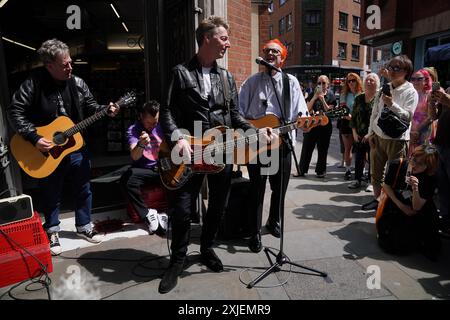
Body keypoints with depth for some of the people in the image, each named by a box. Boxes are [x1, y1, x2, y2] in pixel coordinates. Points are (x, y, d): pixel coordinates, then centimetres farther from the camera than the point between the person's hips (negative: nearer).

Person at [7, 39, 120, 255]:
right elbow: (15, 112, -15)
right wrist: (34, 138, -22)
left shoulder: (77, 83, -2)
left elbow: (90, 107, 7)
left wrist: (105, 111, -13)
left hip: (77, 148, 4)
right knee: (51, 195, 12)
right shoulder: (33, 84, -15)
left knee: (83, 190, 14)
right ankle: (51, 231, 31)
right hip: (47, 151, -4)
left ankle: (84, 226, 33)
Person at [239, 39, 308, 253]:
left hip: (282, 141, 2)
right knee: (257, 188, 0)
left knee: (280, 187, 13)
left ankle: (273, 221, 36)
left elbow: (300, 111, 2)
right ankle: (255, 233, 11)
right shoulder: (252, 81, 7)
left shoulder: (291, 82, 8)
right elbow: (240, 109, 3)